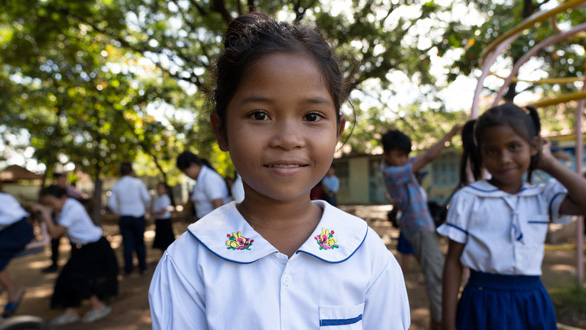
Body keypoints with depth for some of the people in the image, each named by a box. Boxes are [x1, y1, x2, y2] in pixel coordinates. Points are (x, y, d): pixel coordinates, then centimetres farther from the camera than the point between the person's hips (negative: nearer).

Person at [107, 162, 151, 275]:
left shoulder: (116, 185, 1)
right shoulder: (137, 182, -6)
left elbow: (111, 203, -2)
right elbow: (147, 198, -9)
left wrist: (119, 211, 13)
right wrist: (145, 207, 10)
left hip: (124, 217, 1)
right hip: (138, 215, -1)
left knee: (127, 243, 8)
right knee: (140, 242, 10)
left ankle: (128, 269, 11)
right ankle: (143, 268, 15)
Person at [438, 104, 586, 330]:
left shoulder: (544, 196, 2)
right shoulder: (467, 199, -8)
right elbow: (453, 262, -6)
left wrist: (548, 163, -5)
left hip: (532, 304, 3)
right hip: (483, 305, -3)